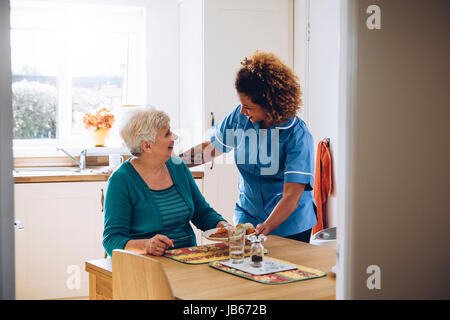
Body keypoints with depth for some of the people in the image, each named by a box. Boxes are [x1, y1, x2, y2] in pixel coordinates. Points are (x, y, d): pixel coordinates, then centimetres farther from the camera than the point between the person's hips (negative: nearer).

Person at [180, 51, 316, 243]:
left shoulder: (298, 135, -18)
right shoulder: (240, 116, -4)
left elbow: (291, 196, -23)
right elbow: (211, 148, 11)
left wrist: (265, 228, -36)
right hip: (248, 217, 4)